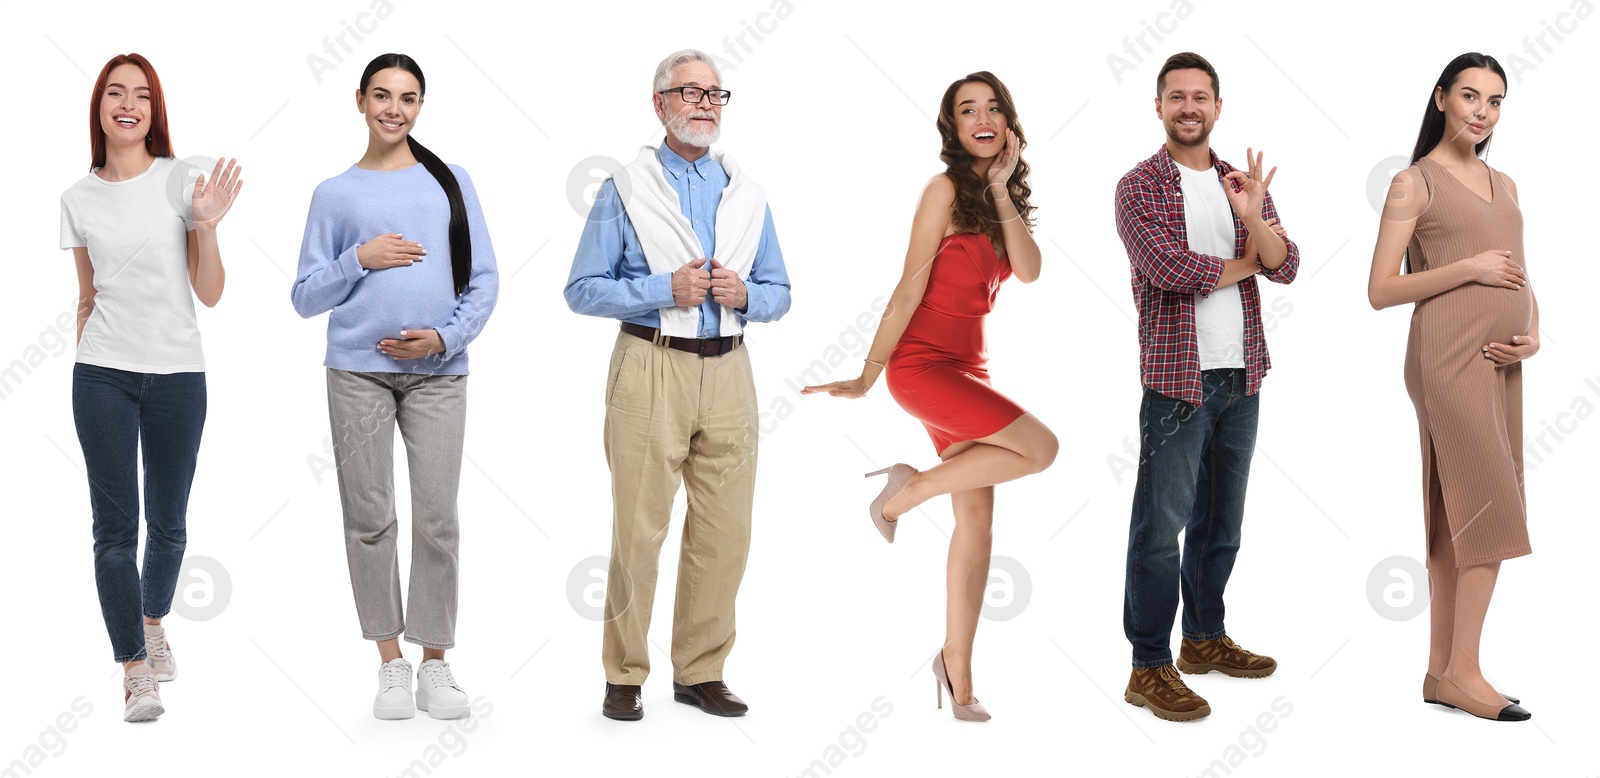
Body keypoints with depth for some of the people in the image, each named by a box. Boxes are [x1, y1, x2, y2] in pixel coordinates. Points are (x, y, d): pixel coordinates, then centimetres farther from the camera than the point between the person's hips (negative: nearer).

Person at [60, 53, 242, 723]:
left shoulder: (184, 181, -2)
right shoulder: (79, 198, 6)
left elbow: (210, 294, -2)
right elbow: (87, 296, 15)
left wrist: (208, 222, -15)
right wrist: (84, 363, 13)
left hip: (178, 372, -1)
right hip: (104, 373, 1)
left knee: (168, 523, 10)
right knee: (116, 527, -3)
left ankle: (154, 622, 37)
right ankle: (136, 671, 4)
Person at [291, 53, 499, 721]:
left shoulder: (451, 183, 11)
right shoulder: (334, 194, 10)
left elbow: (484, 280, 8)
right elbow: (306, 298, 9)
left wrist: (445, 336, -7)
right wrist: (359, 259, -7)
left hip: (437, 371, 0)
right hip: (359, 371, 0)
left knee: (438, 519, -4)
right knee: (370, 518, 1)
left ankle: (435, 661, 8)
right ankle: (391, 663, 12)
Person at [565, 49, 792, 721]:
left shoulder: (748, 193, 14)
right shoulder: (625, 189, 3)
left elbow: (779, 293, 17)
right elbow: (582, 289, -2)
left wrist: (744, 294, -5)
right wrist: (666, 290, -13)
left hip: (728, 370, 4)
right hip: (651, 367, -4)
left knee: (724, 532, 4)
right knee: (638, 528, -3)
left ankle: (701, 672, 16)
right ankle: (624, 676, 8)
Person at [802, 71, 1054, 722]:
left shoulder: (1002, 199, 13)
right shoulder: (946, 188, -8)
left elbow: (1029, 271, -5)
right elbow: (910, 287, -11)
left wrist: (1001, 188, -8)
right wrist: (867, 375, -10)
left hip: (967, 367, 8)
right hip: (924, 363, -8)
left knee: (977, 518, 5)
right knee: (1040, 447, -19)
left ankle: (958, 674, 12)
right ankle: (905, 492, -1)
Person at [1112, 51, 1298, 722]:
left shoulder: (1243, 183, 12)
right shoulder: (1139, 187, -4)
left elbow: (1286, 268, 1)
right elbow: (1167, 268, -18)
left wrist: (1254, 218, -19)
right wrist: (1245, 262, -4)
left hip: (1242, 377, 6)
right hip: (1177, 377, -6)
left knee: (1221, 517, 15)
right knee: (1161, 523, -6)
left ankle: (1204, 639, 29)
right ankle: (1150, 667, -1)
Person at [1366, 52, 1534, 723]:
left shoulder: (1504, 185, 18)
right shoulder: (1415, 183, -2)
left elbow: (1521, 281, 21)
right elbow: (1381, 291, -7)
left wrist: (1533, 336, 2)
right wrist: (1469, 267, -13)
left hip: (1498, 364, 7)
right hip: (1448, 356, -7)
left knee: (1457, 518, 7)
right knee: (1492, 509, -11)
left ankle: (1440, 671, 10)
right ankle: (1463, 672, -6)